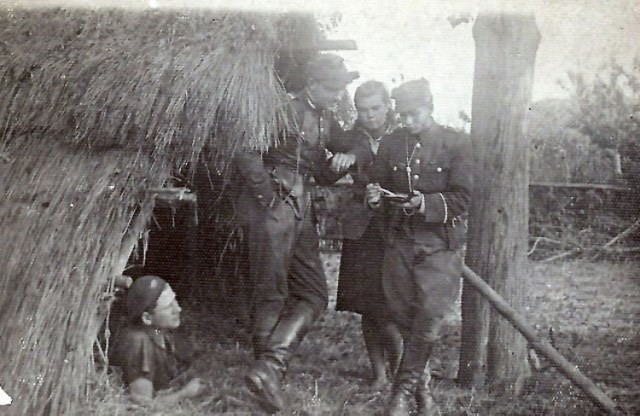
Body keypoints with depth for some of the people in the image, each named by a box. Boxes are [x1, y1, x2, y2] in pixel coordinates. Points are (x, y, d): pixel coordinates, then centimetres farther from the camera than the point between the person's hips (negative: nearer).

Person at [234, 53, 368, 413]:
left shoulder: (326, 121, 15)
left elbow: (323, 174, 22)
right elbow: (246, 154, -18)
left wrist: (347, 159, 0)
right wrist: (268, 194, -17)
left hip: (301, 211, 9)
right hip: (273, 209, -9)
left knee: (313, 294, 4)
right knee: (272, 295, -4)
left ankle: (269, 370, -1)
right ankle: (268, 369, 4)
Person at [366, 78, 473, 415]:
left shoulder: (456, 145, -3)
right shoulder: (390, 144, 8)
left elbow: (462, 198, -7)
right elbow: (379, 187, 13)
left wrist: (426, 204, -23)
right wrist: (374, 196, -12)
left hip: (440, 243, -3)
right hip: (399, 241, 4)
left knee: (430, 315, -12)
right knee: (402, 315, 5)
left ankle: (404, 388, -1)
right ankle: (420, 384, 23)